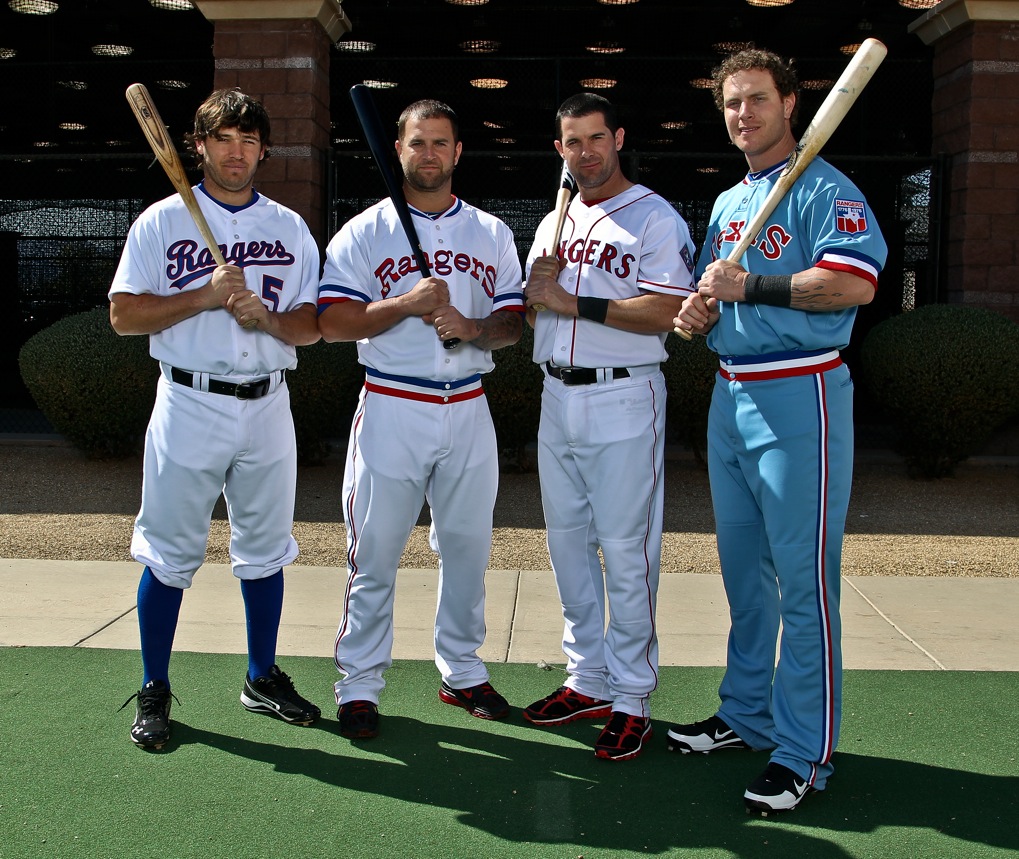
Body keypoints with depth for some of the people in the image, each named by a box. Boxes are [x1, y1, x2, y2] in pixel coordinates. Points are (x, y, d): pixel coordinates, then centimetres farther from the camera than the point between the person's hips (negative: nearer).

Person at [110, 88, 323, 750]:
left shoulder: (290, 228, 10)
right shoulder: (162, 221, 1)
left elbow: (313, 325, 7)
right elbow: (124, 315, -5)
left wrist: (265, 317, -14)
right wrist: (205, 296, -16)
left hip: (268, 406, 3)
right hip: (189, 406, -3)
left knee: (266, 548, 11)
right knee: (170, 553, 2)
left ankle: (263, 679, 26)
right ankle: (154, 692, 15)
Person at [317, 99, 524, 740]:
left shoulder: (492, 233, 11)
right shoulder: (364, 232, 2)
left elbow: (514, 321, 8)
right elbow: (333, 322, -6)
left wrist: (472, 327, -12)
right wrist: (408, 304, -18)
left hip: (468, 411, 3)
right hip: (391, 410, -3)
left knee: (468, 547, 10)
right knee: (375, 554, 0)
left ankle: (463, 673, 26)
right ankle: (359, 686, 12)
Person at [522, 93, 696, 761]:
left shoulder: (655, 218, -5)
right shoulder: (555, 223, 18)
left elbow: (665, 311, -17)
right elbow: (530, 313, 20)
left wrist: (574, 303, -17)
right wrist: (534, 293, -3)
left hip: (624, 400, -7)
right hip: (557, 399, 7)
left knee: (626, 552, -4)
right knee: (568, 544, 11)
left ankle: (632, 698, 6)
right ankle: (588, 680, 23)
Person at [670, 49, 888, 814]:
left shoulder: (825, 190, -7)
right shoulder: (727, 203, 19)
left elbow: (856, 282, -22)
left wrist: (752, 286, -20)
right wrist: (698, 312, 1)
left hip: (799, 401, -9)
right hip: (731, 397, 9)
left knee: (802, 579, -6)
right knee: (743, 570, 15)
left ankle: (805, 752, 1)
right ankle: (746, 715, 28)